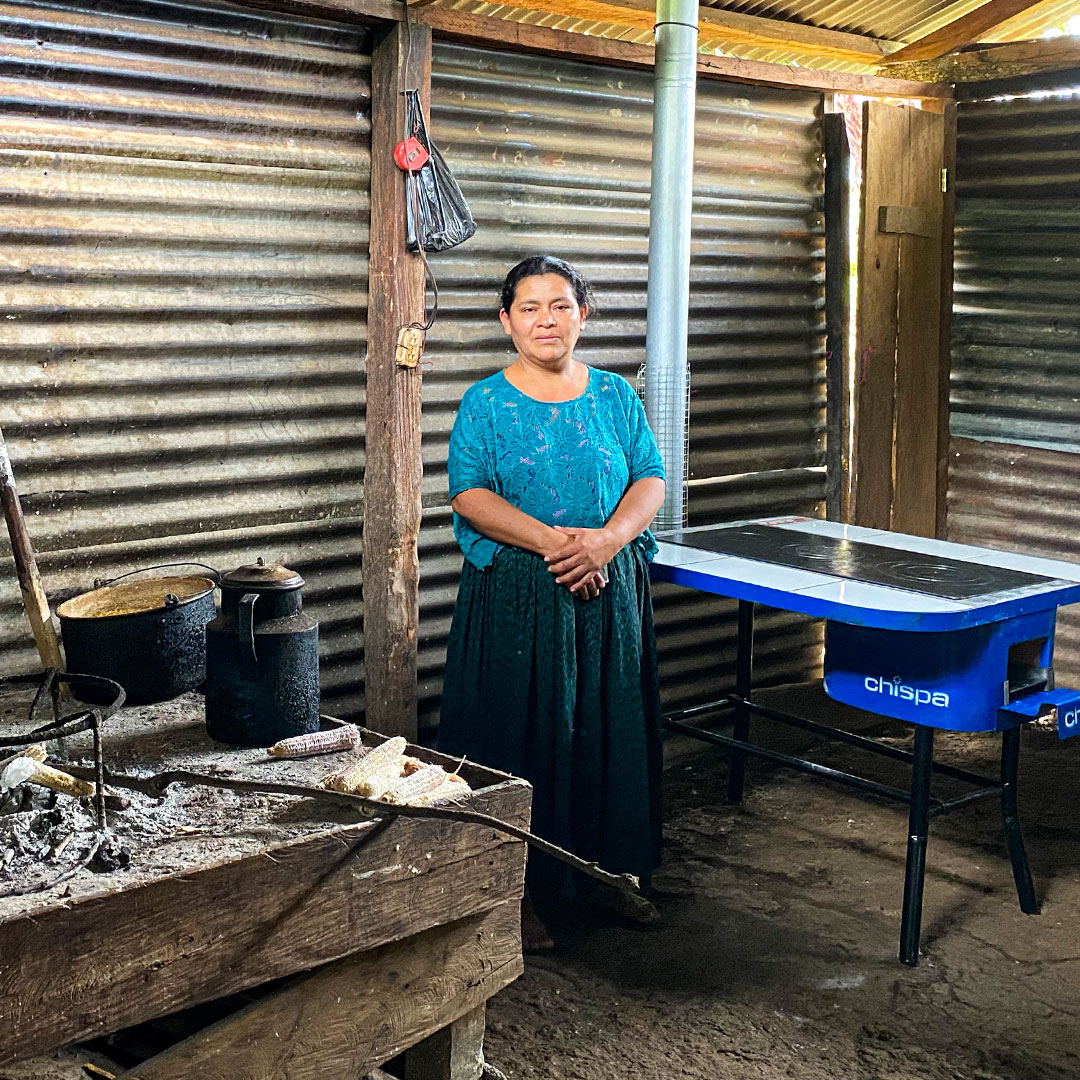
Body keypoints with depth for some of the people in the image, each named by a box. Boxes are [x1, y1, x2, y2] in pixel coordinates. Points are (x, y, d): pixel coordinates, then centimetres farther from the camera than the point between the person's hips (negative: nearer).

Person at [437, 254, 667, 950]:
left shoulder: (615, 397, 8)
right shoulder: (486, 404, 0)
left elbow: (651, 480, 4)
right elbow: (469, 494, -9)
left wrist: (606, 539, -15)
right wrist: (551, 541, -20)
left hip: (608, 591, 3)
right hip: (516, 596, -3)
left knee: (608, 728, 10)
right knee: (522, 730, 1)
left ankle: (613, 868, 27)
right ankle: (520, 888, 13)